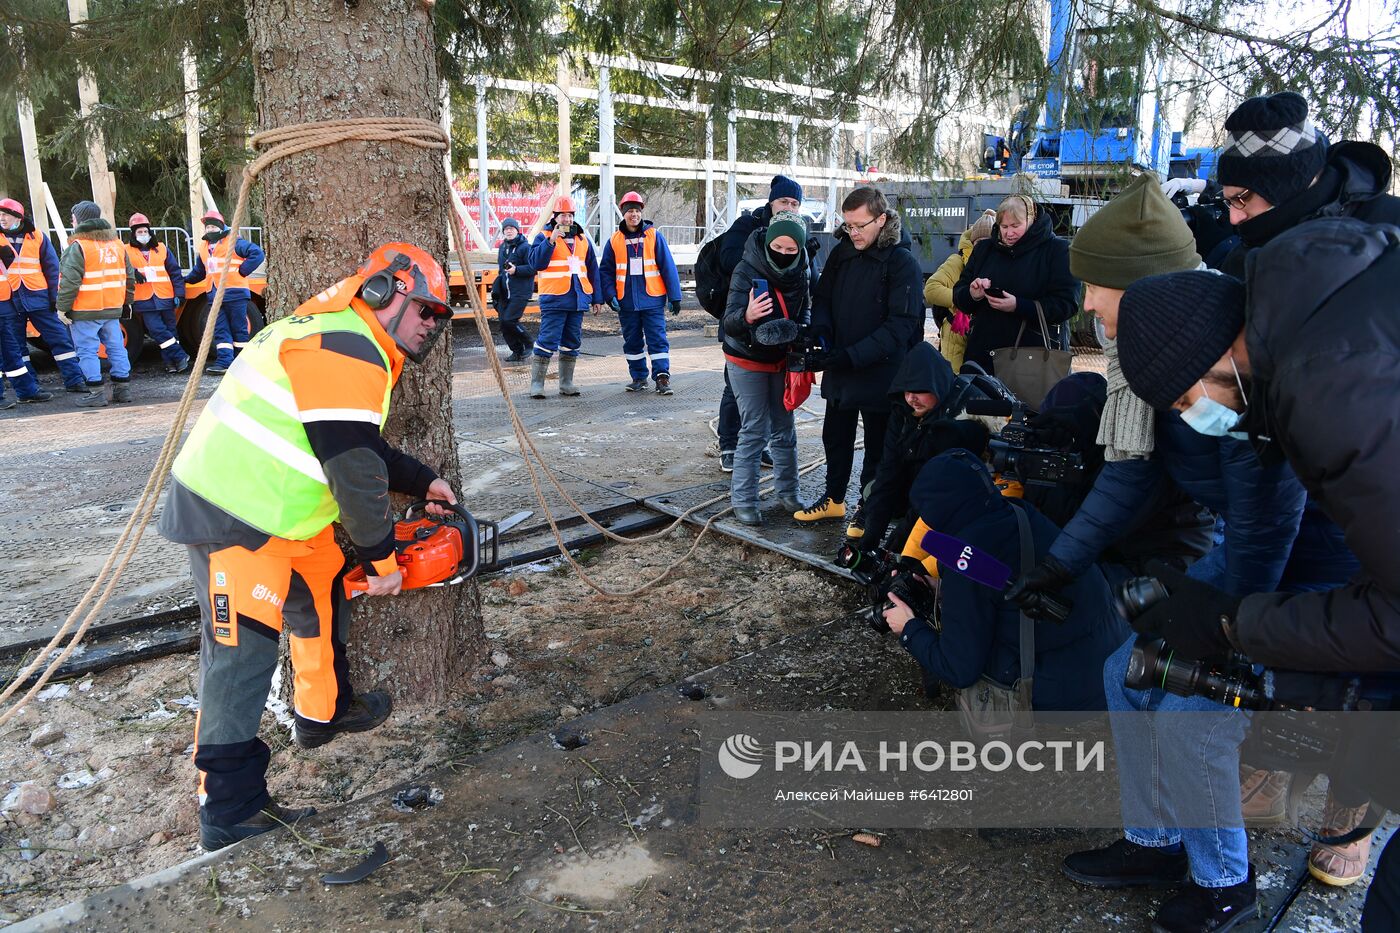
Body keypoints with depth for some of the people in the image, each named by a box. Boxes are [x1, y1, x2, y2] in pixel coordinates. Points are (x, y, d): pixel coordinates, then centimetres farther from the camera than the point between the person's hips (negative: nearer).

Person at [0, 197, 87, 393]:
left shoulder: (37, 237, 3)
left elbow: (52, 268, 4)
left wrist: (54, 296, 0)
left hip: (37, 298, -2)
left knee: (59, 338, -2)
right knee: (16, 346, 6)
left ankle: (74, 380, 3)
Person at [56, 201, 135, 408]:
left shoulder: (78, 247, -12)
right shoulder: (116, 244, 11)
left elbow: (69, 281, -16)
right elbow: (129, 277, 15)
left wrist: (62, 307, -9)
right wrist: (125, 301, 22)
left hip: (85, 312, -6)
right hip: (113, 309, 7)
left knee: (87, 352, 0)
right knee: (116, 348, 12)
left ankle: (96, 393, -2)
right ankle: (123, 389, 14)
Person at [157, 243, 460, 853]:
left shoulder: (353, 347, 15)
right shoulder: (344, 352, -20)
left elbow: (365, 449, 23)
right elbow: (355, 472, -23)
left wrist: (423, 483, 26)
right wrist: (382, 558, -12)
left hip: (277, 516, 11)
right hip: (232, 522, -11)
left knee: (322, 597, 22)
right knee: (242, 654, -5)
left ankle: (323, 712, 41)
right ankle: (229, 812, 5)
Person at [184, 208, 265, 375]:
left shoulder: (233, 242, -4)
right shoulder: (204, 247, 18)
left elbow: (257, 253, -12)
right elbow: (198, 271, 32)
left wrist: (242, 271, -13)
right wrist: (184, 279, 27)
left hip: (235, 293, -7)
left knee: (238, 328, 1)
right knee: (220, 330, 0)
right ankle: (224, 361, -3)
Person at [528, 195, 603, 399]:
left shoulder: (582, 240, 16)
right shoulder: (544, 237, 1)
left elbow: (592, 270, 19)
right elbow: (536, 263, -14)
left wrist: (597, 298, 15)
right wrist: (551, 240, -21)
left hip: (578, 300, 6)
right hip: (554, 300, -5)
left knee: (572, 343, 10)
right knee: (547, 342, -9)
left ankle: (566, 384, 18)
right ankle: (536, 384, -3)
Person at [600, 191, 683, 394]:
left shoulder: (654, 236, 0)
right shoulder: (614, 240, 5)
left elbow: (668, 267, -2)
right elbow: (606, 271, 8)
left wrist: (674, 296, -5)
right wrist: (610, 295, -5)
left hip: (652, 299, -3)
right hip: (626, 302, 3)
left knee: (657, 339, -4)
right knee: (632, 342, 10)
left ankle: (662, 377, -2)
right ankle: (638, 378, 21)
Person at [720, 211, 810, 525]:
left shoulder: (799, 273, -5)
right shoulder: (746, 270, -20)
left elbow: (804, 311, 7)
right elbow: (729, 322, -28)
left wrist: (802, 330, -15)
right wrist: (746, 316, -51)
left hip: (781, 360, 5)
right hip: (747, 362, -5)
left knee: (784, 430, 11)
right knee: (754, 432, -5)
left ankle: (787, 493, 24)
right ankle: (743, 500, 5)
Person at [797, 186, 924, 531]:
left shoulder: (902, 262, -17)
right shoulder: (842, 252, 1)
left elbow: (901, 325, -22)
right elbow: (822, 298, 9)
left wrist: (852, 355, -29)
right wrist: (820, 333, -13)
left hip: (881, 371, -6)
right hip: (839, 368, 6)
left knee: (877, 444, 10)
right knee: (835, 437, 19)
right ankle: (834, 499, 37)